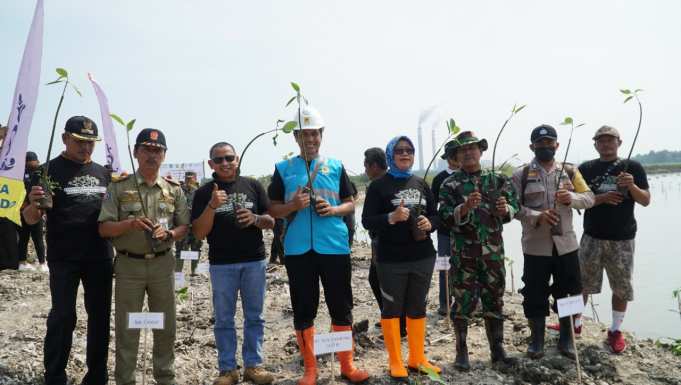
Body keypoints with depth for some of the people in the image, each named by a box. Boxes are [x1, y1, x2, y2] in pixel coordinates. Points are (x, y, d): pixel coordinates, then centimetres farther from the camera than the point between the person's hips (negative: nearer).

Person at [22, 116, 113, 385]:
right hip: (63, 259, -4)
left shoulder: (103, 172, 10)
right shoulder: (50, 170, -3)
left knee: (100, 315, 10)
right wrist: (34, 204, -27)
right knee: (62, 317, -1)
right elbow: (30, 219, -4)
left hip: (100, 257, 4)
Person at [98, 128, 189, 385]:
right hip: (129, 264, -2)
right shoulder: (119, 187, -1)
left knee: (165, 326, 11)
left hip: (163, 264, 2)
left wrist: (168, 234, -14)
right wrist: (130, 223, -22)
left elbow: (184, 227, 7)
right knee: (127, 328, 5)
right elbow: (104, 228, -4)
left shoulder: (174, 190, 5)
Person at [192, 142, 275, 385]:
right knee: (224, 319, 7)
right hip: (221, 264, -1)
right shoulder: (204, 193, 2)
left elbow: (271, 222, 7)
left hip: (255, 261, 1)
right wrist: (212, 206, -18)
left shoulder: (253, 186, 5)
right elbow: (199, 233, -4)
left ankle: (253, 365, 19)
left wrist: (255, 218, -14)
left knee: (254, 317, 8)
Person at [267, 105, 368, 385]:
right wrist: (293, 205, -13)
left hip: (335, 247, 1)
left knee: (341, 307, 7)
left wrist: (334, 210, -9)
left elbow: (350, 204, 11)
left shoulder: (335, 166, 8)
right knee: (303, 310, 7)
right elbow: (273, 210, 6)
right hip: (298, 249, 0)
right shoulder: (283, 169, 6)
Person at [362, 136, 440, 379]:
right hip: (391, 260, -4)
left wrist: (429, 224, -7)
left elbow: (435, 215, 15)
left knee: (417, 308, 14)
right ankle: (395, 363, 18)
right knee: (392, 308, 5)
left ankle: (417, 359, 27)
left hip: (423, 257, 5)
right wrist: (391, 217, -23)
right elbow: (367, 221, -8)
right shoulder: (379, 185, -4)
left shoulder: (421, 184, 10)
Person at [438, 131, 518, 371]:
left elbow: (514, 207, 7)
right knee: (464, 303, 4)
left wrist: (506, 208, -14)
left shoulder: (497, 180, 6)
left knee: (495, 301, 12)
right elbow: (445, 218, -10)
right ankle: (462, 352, 18)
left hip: (493, 251, 3)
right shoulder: (450, 184, -3)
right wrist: (465, 207, -26)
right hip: (463, 253, -3)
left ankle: (497, 350, 25)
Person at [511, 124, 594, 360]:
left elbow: (589, 198, 5)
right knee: (535, 294, 6)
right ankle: (537, 339, 23)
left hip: (566, 243, 3)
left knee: (569, 293, 10)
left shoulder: (570, 171, 7)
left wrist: (571, 197, -16)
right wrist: (537, 217, -21)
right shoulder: (521, 175, -2)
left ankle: (566, 340, 27)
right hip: (535, 245, -2)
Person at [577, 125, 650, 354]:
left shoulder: (633, 167, 2)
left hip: (622, 239, 0)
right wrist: (601, 198, -17)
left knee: (622, 286, 7)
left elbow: (646, 201, -1)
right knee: (582, 282, 6)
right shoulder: (586, 169, 3)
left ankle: (616, 331, 21)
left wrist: (632, 186, -21)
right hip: (592, 237, 0)